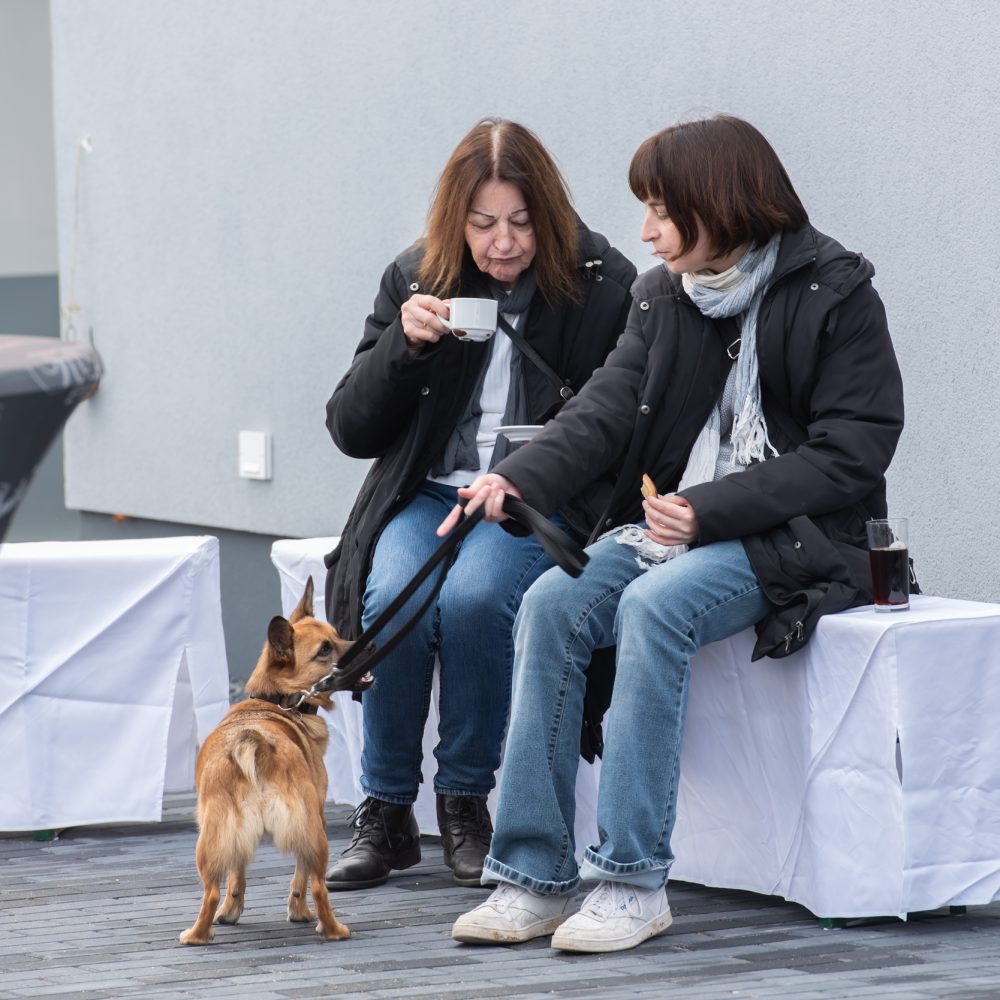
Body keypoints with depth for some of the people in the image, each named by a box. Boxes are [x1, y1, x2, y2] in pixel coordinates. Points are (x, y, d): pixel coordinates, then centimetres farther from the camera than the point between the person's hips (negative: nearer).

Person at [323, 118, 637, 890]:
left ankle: (467, 800, -12)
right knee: (392, 601, -29)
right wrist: (402, 344, -12)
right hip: (426, 495, 3)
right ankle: (386, 813, -11)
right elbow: (352, 431, 5)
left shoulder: (605, 287, -3)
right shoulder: (416, 281, 6)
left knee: (474, 595, -33)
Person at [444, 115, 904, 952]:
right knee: (552, 605, -21)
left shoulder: (835, 297, -6)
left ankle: (635, 880, -30)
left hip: (791, 539, -6)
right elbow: (607, 410, -1)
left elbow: (851, 455, -12)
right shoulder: (664, 297, 11)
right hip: (670, 522, 6)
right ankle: (534, 876, -21)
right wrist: (519, 482, -21)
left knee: (654, 608, -33)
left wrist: (712, 508, -20)